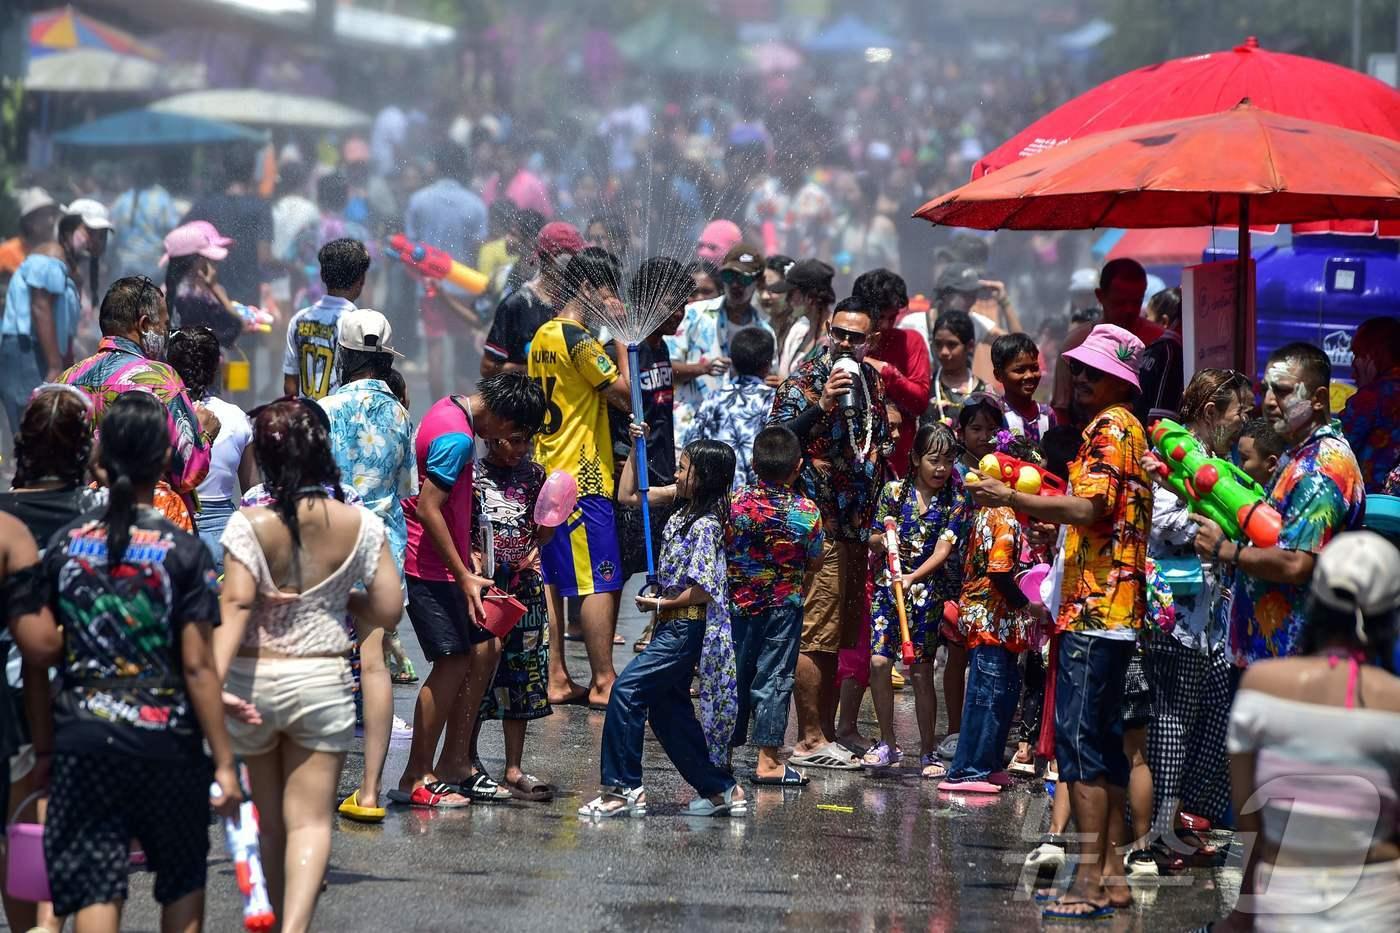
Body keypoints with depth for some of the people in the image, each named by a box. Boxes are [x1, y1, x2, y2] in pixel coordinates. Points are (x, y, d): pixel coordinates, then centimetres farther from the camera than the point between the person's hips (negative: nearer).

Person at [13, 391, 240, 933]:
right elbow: (197, 666, -10)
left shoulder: (65, 543, 0)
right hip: (166, 744, -2)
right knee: (182, 884, 17)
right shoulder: (183, 552, -9)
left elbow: (38, 649, -1)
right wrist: (223, 761, -5)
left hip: (83, 741, 2)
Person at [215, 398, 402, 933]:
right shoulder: (359, 525, -5)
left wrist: (214, 681, -28)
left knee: (267, 818, 18)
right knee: (309, 819, -1)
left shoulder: (249, 525, -10)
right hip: (322, 682, 0)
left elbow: (235, 605, -21)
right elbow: (388, 612, -2)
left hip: (254, 681, 0)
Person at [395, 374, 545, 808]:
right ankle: (416, 779, -5)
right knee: (453, 661, -8)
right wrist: (464, 576, -21)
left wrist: (466, 560, 19)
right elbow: (428, 509, -24)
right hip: (430, 565, -10)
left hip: (445, 561, 10)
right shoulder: (456, 438, -21)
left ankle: (453, 760, 16)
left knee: (483, 650, 11)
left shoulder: (451, 411, 11)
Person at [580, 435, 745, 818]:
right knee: (667, 708, 12)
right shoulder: (684, 504, 8)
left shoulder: (705, 525, -18)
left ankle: (623, 788, -13)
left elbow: (702, 590, -22)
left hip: (686, 628, -10)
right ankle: (721, 789, 18)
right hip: (672, 627, 10)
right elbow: (628, 495, 17)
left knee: (627, 691, -14)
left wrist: (659, 604, -11)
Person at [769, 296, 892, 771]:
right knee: (815, 637, -8)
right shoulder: (804, 380, -6)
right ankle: (810, 740, -6)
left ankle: (826, 735, 16)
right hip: (820, 524, -8)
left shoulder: (871, 379, 16)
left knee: (835, 639, 11)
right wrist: (821, 406, -28)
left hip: (857, 528, 8)